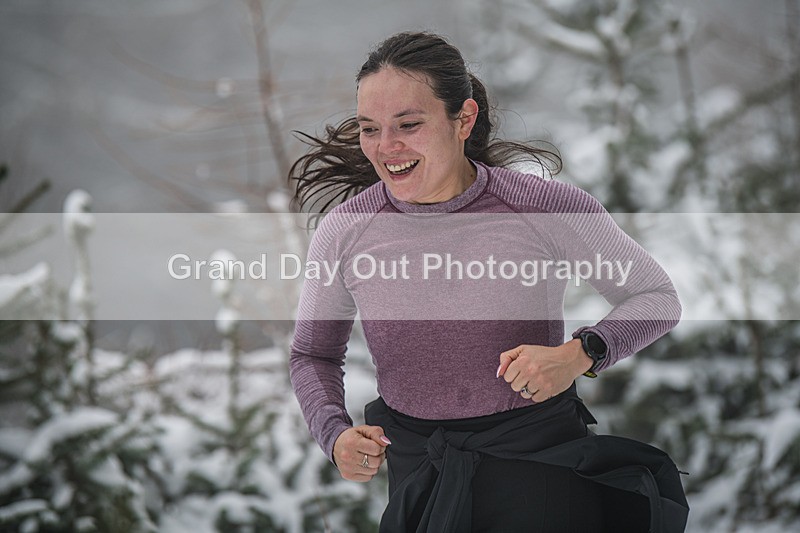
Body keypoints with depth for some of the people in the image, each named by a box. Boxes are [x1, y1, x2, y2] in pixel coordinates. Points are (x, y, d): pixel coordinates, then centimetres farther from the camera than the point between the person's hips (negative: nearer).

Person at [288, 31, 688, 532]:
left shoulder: (547, 206, -12)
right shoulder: (342, 231, -4)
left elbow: (658, 297, -1)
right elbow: (312, 354, 13)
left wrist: (579, 354, -20)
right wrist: (335, 434, -7)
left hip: (538, 453, -2)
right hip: (416, 467, 2)